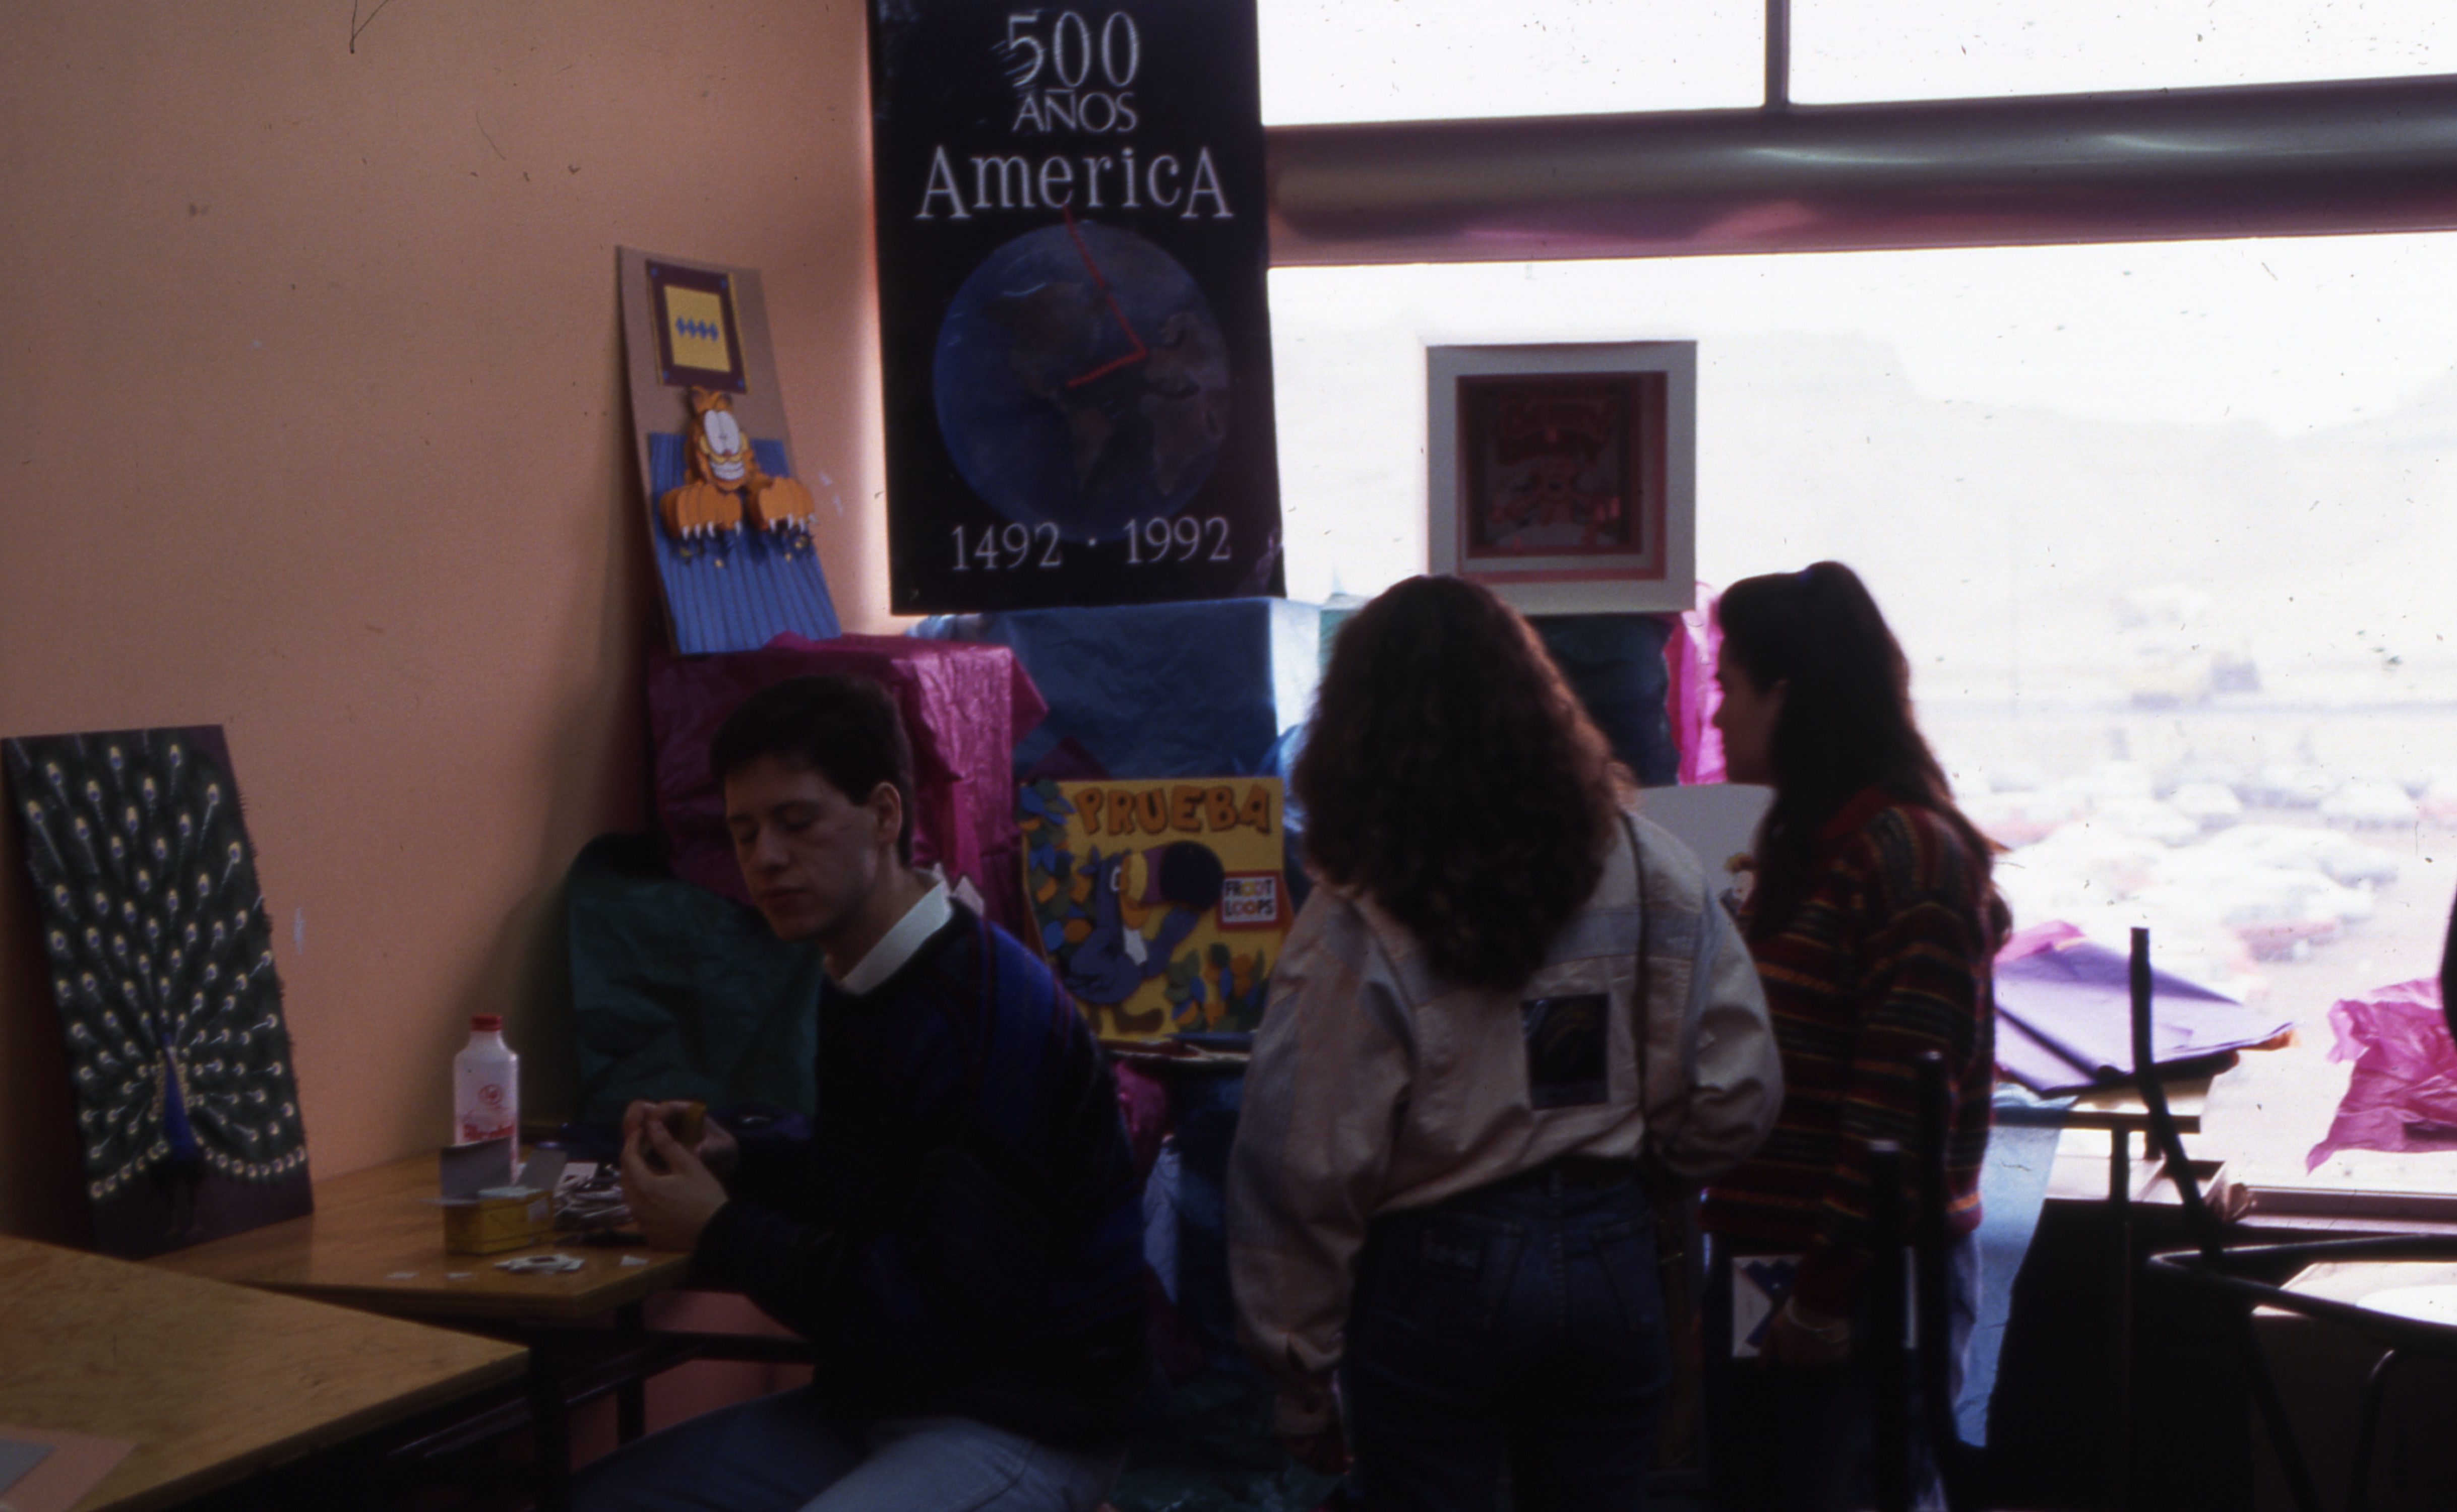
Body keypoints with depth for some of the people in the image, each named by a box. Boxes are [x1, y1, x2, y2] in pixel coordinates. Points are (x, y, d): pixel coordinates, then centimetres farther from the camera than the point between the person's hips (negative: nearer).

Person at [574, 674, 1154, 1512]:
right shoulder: (862, 986, 7)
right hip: (880, 1402, 9)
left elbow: (956, 1309, -24)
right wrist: (735, 1160, 1)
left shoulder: (987, 1008, -22)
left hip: (1025, 1430, -9)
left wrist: (721, 1237, -17)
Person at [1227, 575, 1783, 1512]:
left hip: (1437, 1273, -3)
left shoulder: (1358, 925, -14)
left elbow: (1305, 1171, -13)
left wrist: (1301, 1382, -2)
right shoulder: (1650, 869, -3)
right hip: (1612, 1253, 4)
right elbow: (1736, 1099, -1)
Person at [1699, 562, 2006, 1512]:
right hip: (1758, 1259, 9)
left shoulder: (1911, 853, -15)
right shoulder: (1800, 847, 15)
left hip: (1865, 1279, -9)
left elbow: (1902, 1102, -20)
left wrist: (1831, 1290, -19)